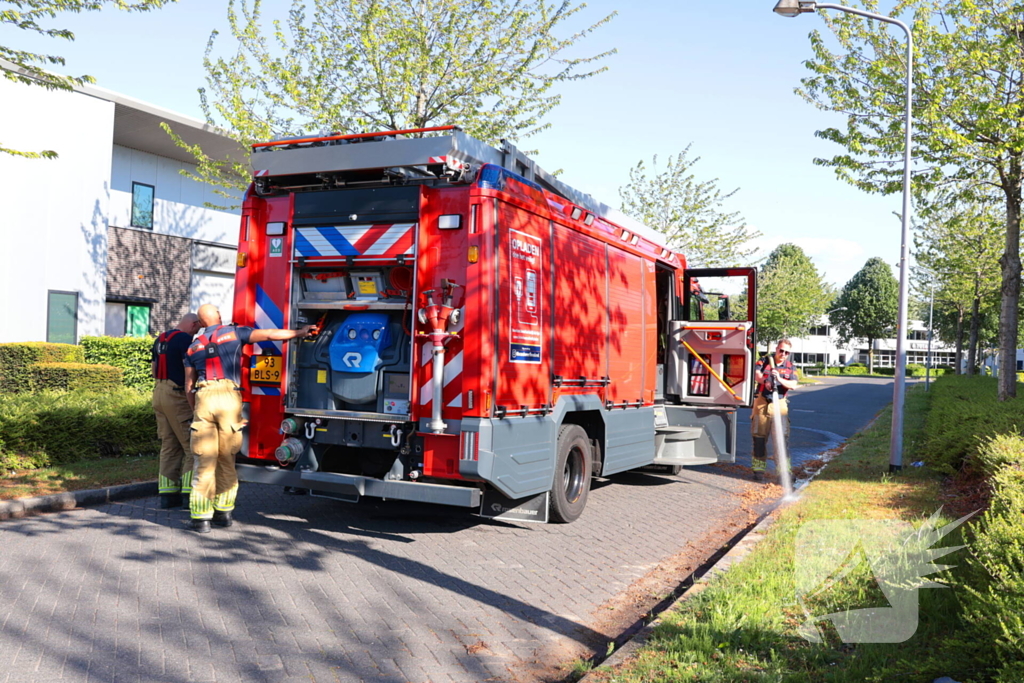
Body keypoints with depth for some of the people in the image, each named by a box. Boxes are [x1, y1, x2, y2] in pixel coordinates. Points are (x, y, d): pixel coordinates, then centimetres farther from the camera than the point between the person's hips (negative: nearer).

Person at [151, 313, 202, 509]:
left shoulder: (160, 339, 16)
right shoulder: (185, 339, -12)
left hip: (159, 394, 9)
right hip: (177, 396, -9)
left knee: (168, 445, 12)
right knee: (191, 446, -4)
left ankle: (167, 494, 12)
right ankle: (189, 493, -7)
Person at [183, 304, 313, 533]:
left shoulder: (194, 347, 19)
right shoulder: (234, 332, 12)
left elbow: (189, 387, 19)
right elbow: (268, 335, 6)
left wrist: (196, 409, 31)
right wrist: (299, 333, 16)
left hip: (204, 397, 1)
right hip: (229, 398, -1)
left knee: (205, 462, 2)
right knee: (226, 460, 11)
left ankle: (201, 517, 0)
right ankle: (224, 512, 18)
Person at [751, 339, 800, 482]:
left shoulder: (790, 366, 6)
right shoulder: (764, 361, 3)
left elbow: (794, 385, -7)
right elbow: (757, 374, -17)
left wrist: (780, 379, -24)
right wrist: (765, 381, -38)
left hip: (780, 404, 1)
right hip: (762, 403, 0)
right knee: (759, 437, 4)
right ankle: (758, 469, 12)